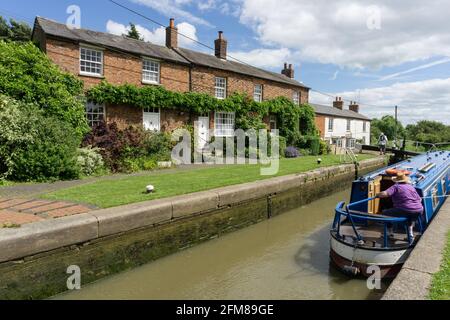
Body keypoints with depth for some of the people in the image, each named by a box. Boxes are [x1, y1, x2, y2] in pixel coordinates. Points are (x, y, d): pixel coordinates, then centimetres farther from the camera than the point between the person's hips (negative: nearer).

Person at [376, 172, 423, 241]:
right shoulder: (411, 187, 16)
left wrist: (378, 195, 2)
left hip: (405, 211, -7)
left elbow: (385, 194, -17)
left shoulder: (396, 187, -2)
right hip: (419, 211, 7)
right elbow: (419, 199, 22)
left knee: (385, 212, 11)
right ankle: (410, 232, 34)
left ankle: (390, 232, 18)